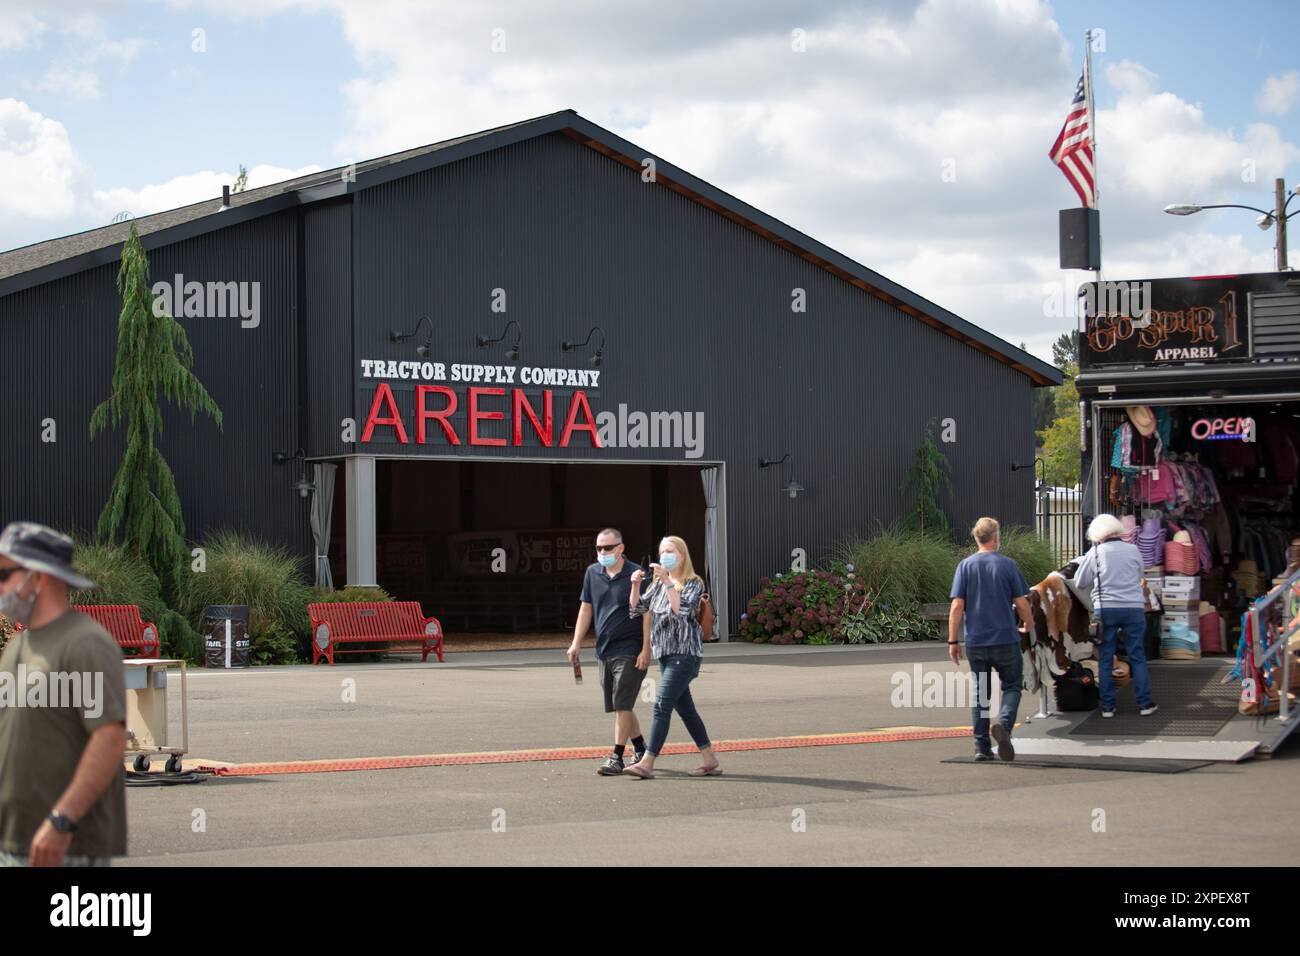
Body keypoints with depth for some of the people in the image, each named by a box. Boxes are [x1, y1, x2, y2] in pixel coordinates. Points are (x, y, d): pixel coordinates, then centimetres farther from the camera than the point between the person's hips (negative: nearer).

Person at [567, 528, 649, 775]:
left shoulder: (635, 574, -9)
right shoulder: (593, 573, 9)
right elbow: (586, 609, 17)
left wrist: (646, 651, -14)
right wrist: (576, 643, 12)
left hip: (628, 651, -7)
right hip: (603, 651, 7)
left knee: (622, 705, -8)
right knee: (619, 706, 13)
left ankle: (617, 757, -4)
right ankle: (641, 750, 27)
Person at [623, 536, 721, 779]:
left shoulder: (693, 583, -4)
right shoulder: (658, 584, 16)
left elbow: (681, 608, -20)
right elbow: (637, 608, 10)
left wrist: (668, 582, -25)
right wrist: (635, 586, -6)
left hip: (684, 653, -8)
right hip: (665, 653, 8)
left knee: (662, 706, -13)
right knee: (684, 707, 10)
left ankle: (647, 763, -15)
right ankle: (710, 760, 16)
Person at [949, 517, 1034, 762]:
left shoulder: (966, 566, 1)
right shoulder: (1007, 565, -4)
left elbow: (957, 606, -5)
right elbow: (1022, 603, -3)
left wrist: (953, 641, 0)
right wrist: (1028, 626, 17)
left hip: (975, 641, 2)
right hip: (1006, 639, -2)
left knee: (979, 693, 11)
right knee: (1011, 686, 11)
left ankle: (982, 747, 11)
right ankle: (1004, 723, -15)